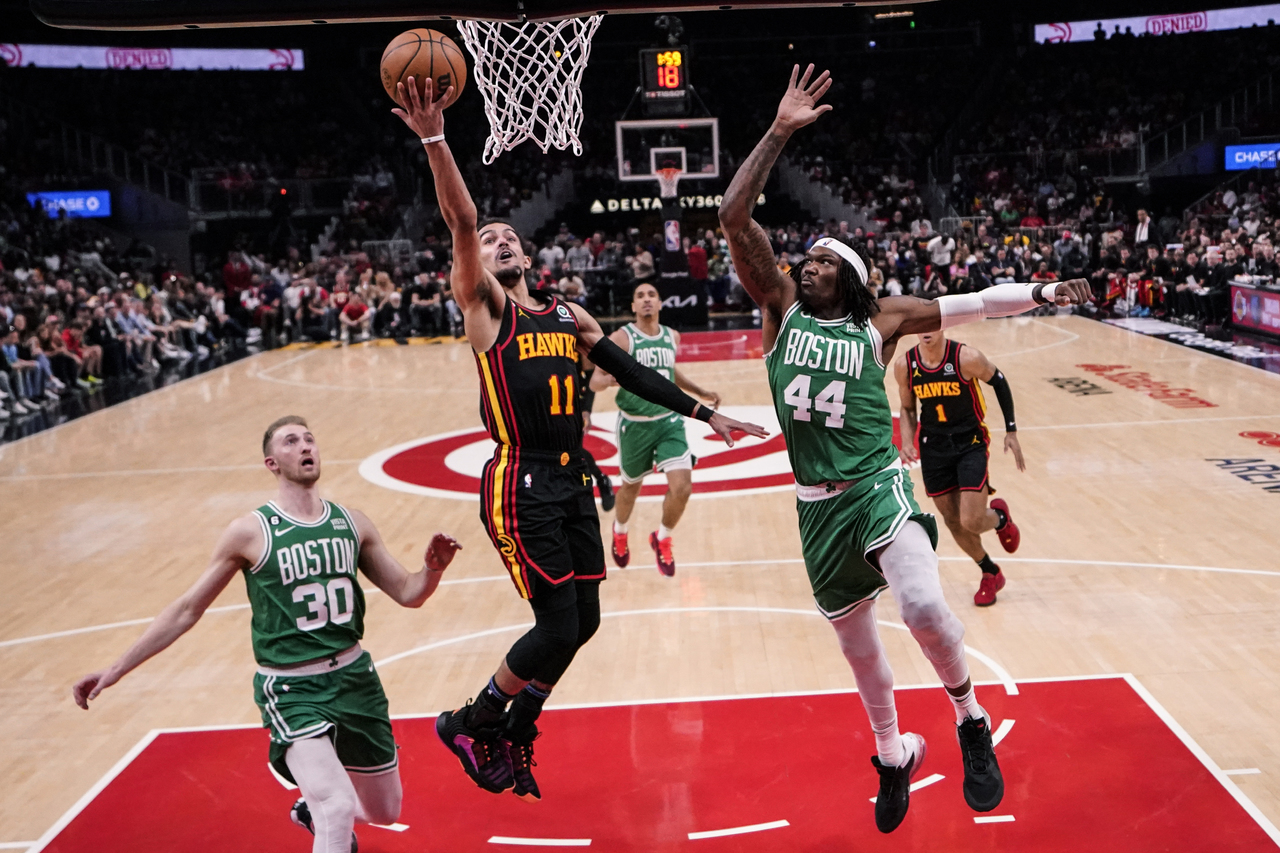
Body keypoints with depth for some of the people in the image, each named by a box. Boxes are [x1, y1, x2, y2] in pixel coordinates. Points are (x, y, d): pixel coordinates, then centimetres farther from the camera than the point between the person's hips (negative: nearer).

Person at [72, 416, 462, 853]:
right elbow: (187, 609, -3)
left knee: (385, 811, 20)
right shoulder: (251, 532, -10)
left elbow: (407, 592, 6)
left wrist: (433, 569, -16)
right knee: (339, 808, -26)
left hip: (355, 676, 5)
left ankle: (312, 811, 51)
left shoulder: (351, 522, 2)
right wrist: (114, 670, -6)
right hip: (292, 690, -5)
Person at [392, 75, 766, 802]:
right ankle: (470, 726, 18)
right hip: (522, 486, -6)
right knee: (558, 628, -7)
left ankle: (516, 739, 31)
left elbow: (631, 373, 17)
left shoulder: (567, 314, 16)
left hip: (573, 481, 6)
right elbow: (462, 221, -16)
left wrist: (703, 413, 13)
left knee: (582, 624, 10)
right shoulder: (484, 305, -1)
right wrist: (434, 140, -28)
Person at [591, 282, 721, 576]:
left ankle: (662, 539, 18)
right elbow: (594, 380, -14)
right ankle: (619, 531, 50)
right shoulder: (621, 338, -13)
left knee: (682, 488, -11)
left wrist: (701, 392, 18)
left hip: (669, 421, 3)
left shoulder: (672, 336, 3)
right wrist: (610, 379, -36)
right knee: (631, 487, 16)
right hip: (634, 424, -3)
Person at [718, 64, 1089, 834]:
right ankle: (894, 755, 39)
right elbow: (735, 219, -5)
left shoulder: (880, 320, 4)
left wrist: (1038, 294, -6)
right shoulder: (781, 307, 4)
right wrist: (779, 133, -8)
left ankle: (972, 720, 2)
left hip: (877, 486, -2)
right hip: (818, 505, 2)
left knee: (923, 605, -28)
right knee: (858, 647, 13)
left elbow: (967, 305, 8)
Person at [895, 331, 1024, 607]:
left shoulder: (967, 358, -19)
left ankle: (1000, 516, 25)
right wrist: (907, 442, -9)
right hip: (933, 447, 4)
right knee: (953, 522, 11)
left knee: (971, 521, -13)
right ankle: (991, 573, 36)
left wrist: (1011, 431, 1)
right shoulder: (904, 366, -9)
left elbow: (999, 381, -1)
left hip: (971, 443, -3)